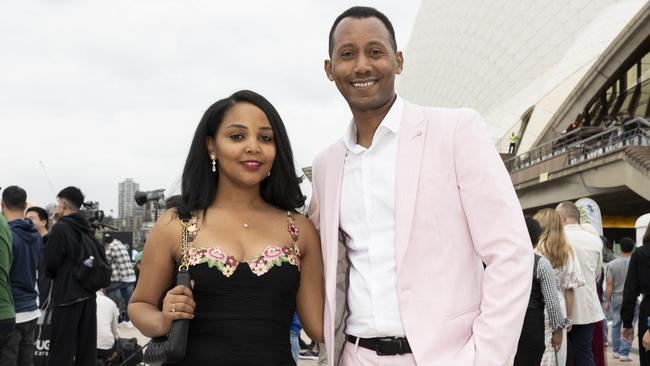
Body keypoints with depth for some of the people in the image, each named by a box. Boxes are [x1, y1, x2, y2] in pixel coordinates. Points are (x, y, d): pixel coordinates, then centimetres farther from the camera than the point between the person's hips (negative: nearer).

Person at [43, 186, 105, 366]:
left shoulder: (60, 228, -10)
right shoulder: (87, 229, 10)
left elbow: (49, 264, -10)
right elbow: (102, 260, 10)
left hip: (67, 296, -7)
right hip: (88, 295, 7)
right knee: (87, 350, 11)